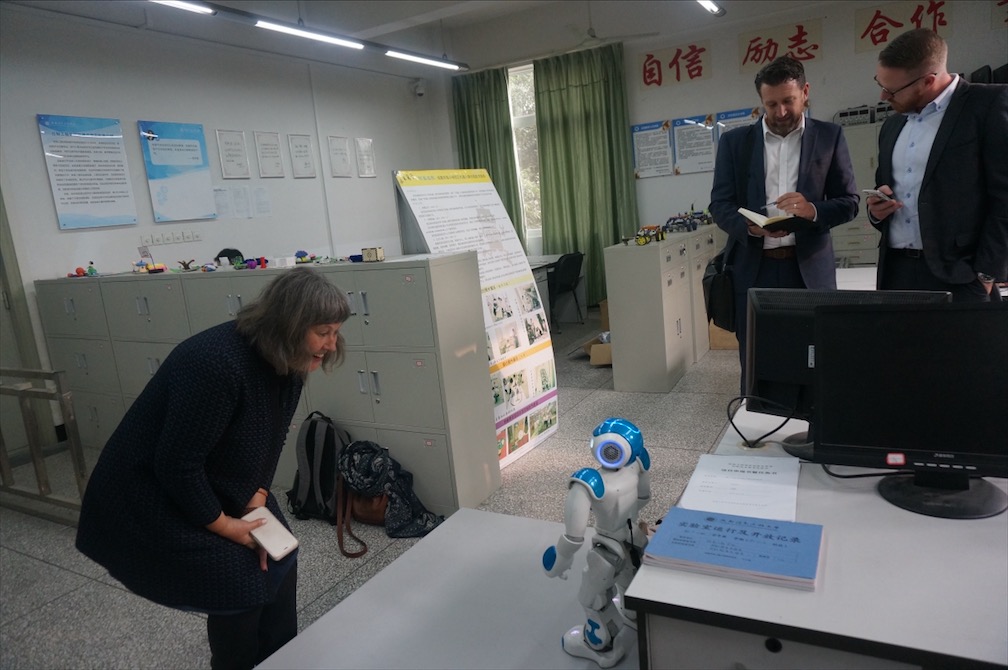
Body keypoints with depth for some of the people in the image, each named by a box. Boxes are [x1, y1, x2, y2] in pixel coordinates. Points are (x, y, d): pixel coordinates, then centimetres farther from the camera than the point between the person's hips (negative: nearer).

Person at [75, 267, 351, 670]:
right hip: (148, 497, -8)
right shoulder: (218, 364, -34)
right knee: (239, 589, -6)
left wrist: (256, 504, -9)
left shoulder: (287, 363, -8)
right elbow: (176, 463, -29)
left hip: (213, 485, 8)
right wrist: (223, 525, -18)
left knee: (277, 560, 9)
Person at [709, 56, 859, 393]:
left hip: (809, 269, 0)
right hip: (753, 270, 0)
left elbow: (849, 201, 5)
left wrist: (814, 210, -17)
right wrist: (750, 225, -18)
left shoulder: (829, 136, 7)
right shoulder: (734, 141, 7)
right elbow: (719, 204, 3)